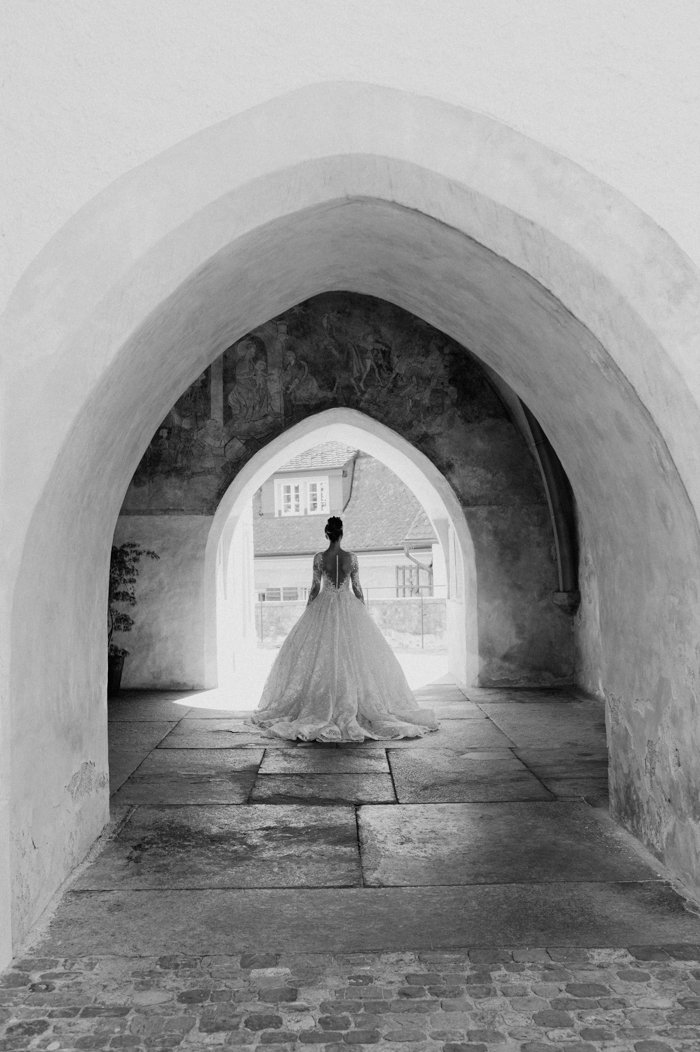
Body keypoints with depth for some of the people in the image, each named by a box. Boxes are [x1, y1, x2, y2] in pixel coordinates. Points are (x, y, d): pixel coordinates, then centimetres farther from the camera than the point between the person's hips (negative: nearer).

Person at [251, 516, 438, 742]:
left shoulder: (319, 558, -6)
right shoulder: (351, 557, -5)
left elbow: (315, 587, -3)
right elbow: (357, 587, -1)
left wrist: (308, 613, 8)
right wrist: (363, 612, 10)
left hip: (324, 608, 0)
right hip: (349, 606, 0)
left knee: (320, 656, 6)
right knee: (353, 657, 5)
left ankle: (321, 709, 5)